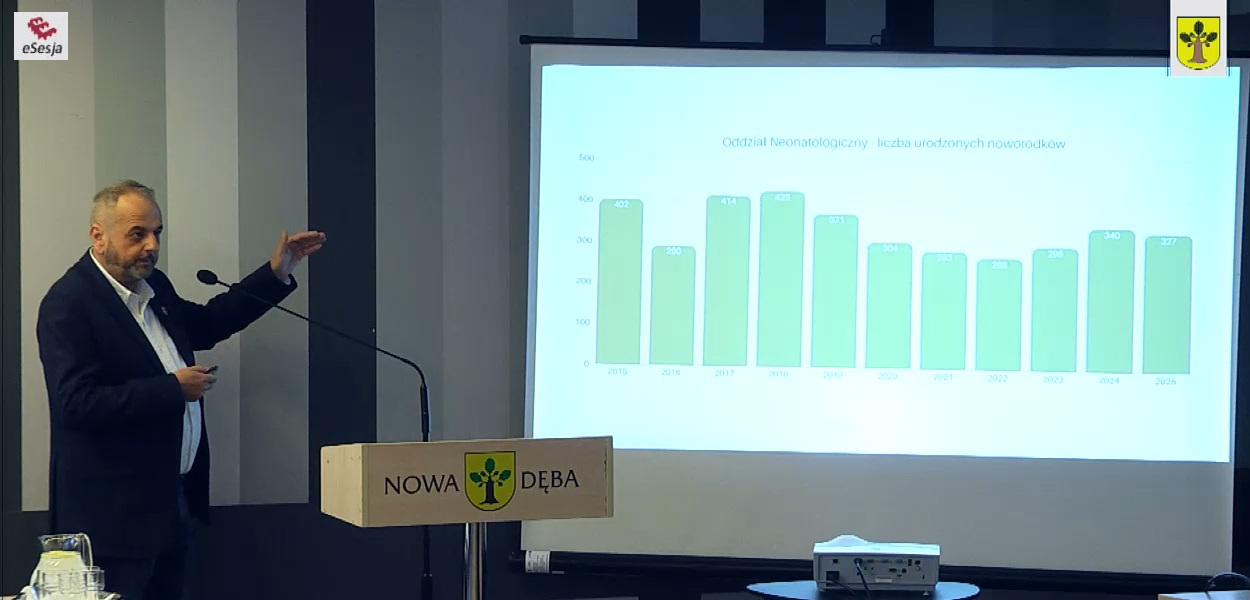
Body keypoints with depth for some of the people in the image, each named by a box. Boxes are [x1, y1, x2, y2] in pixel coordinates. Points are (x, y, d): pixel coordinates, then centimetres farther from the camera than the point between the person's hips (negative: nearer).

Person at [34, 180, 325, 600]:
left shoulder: (154, 288, 11)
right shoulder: (68, 304, -15)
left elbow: (204, 324, 30)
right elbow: (78, 403, -24)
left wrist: (276, 274, 23)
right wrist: (173, 389, -19)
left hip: (174, 502, 9)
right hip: (115, 513, -8)